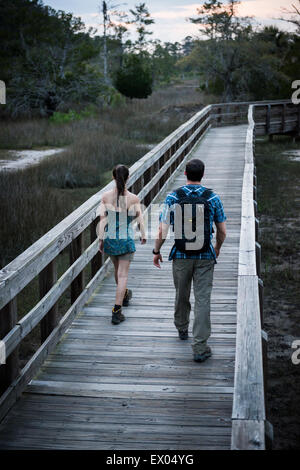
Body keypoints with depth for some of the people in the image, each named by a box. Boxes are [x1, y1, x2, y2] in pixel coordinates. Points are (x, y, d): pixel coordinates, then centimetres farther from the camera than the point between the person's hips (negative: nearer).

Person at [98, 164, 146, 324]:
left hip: (110, 238, 3)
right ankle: (116, 311, -7)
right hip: (126, 239, -3)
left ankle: (124, 295, 50)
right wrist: (143, 235, 10)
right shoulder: (134, 198, -13)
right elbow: (140, 219, -6)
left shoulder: (106, 196, -9)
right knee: (123, 274, 1)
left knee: (118, 269, 25)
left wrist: (100, 239, -2)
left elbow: (102, 219, -8)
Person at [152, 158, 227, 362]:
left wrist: (156, 251, 8)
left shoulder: (173, 197, -6)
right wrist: (217, 248, 21)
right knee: (202, 299, -2)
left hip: (181, 255, 1)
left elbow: (163, 229, -6)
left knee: (182, 295, 21)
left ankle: (182, 328, 44)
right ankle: (200, 347, -6)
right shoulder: (213, 198, -4)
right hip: (205, 256, -1)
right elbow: (222, 231, 2)